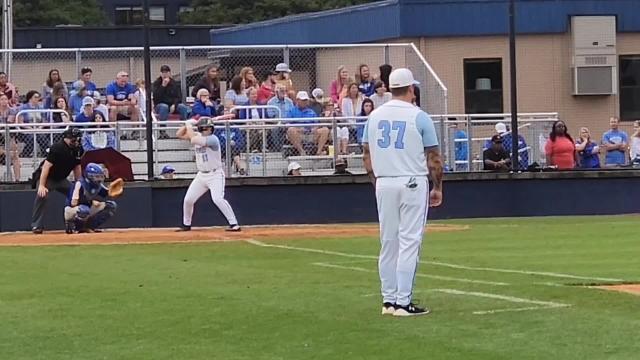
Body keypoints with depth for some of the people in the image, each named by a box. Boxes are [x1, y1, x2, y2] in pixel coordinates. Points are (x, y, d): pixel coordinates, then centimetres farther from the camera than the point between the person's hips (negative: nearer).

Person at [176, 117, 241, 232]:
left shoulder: (212, 139, -20)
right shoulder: (198, 136, 4)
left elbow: (193, 140, -29)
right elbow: (179, 135, 9)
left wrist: (189, 126, -15)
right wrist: (187, 124, -5)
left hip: (215, 175, -7)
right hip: (201, 175, 7)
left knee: (218, 199, -25)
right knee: (188, 200, 7)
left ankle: (234, 224, -22)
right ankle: (186, 225, 27)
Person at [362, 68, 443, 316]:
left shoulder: (374, 116, 6)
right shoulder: (419, 117, -6)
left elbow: (368, 157, 9)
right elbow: (433, 158, -4)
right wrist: (437, 188, 6)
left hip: (384, 184, 5)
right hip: (413, 183, -5)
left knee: (388, 243, 11)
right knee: (409, 242, -4)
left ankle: (389, 301, 13)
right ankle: (403, 302, -7)